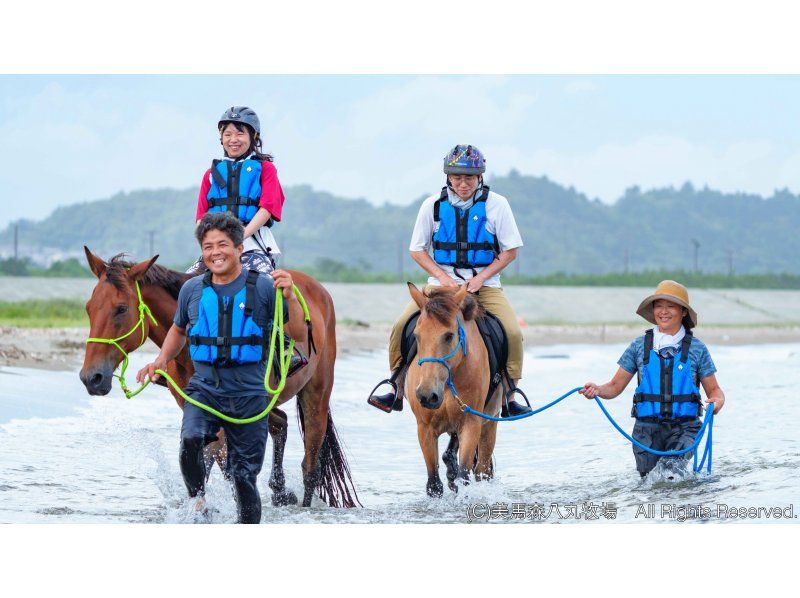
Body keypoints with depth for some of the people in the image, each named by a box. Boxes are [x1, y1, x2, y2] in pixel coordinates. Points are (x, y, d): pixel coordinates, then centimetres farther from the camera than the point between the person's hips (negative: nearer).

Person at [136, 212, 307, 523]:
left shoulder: (263, 287, -3)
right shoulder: (192, 290, 6)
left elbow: (298, 334, -5)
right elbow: (179, 330, 24)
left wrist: (289, 296, -20)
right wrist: (162, 360, 8)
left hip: (249, 395, -2)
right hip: (204, 389, 2)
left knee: (244, 478, 0)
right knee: (190, 440, -29)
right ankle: (198, 503, -6)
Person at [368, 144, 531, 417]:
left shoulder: (496, 205, -4)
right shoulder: (433, 205, -1)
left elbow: (510, 251, 0)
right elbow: (417, 250, 5)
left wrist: (481, 278, -12)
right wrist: (443, 277, -10)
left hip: (485, 283, -1)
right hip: (442, 281, 1)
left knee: (512, 332, -23)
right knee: (401, 327, -18)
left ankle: (509, 398, -9)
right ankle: (397, 392, -4)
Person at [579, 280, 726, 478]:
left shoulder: (696, 348, 3)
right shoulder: (640, 346, 5)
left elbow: (713, 389, 8)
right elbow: (616, 386, 7)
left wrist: (717, 401, -16)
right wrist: (597, 390, -15)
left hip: (683, 427, -2)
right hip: (647, 428, 2)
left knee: (672, 471, -24)